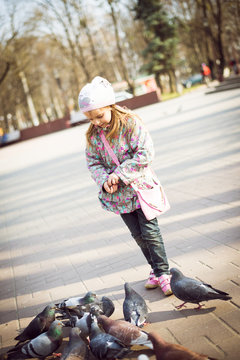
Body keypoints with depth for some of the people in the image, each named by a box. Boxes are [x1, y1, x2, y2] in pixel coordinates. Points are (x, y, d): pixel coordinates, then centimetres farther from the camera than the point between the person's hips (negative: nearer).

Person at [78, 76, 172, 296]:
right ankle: (155, 269, 26)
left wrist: (119, 173, -22)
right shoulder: (93, 135, -1)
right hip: (118, 193, 5)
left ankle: (163, 272, 10)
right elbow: (93, 162, 3)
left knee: (150, 232, -2)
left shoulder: (130, 123, -15)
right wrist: (104, 180, -16)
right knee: (137, 234, 12)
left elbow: (144, 154, -19)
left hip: (139, 185, -5)